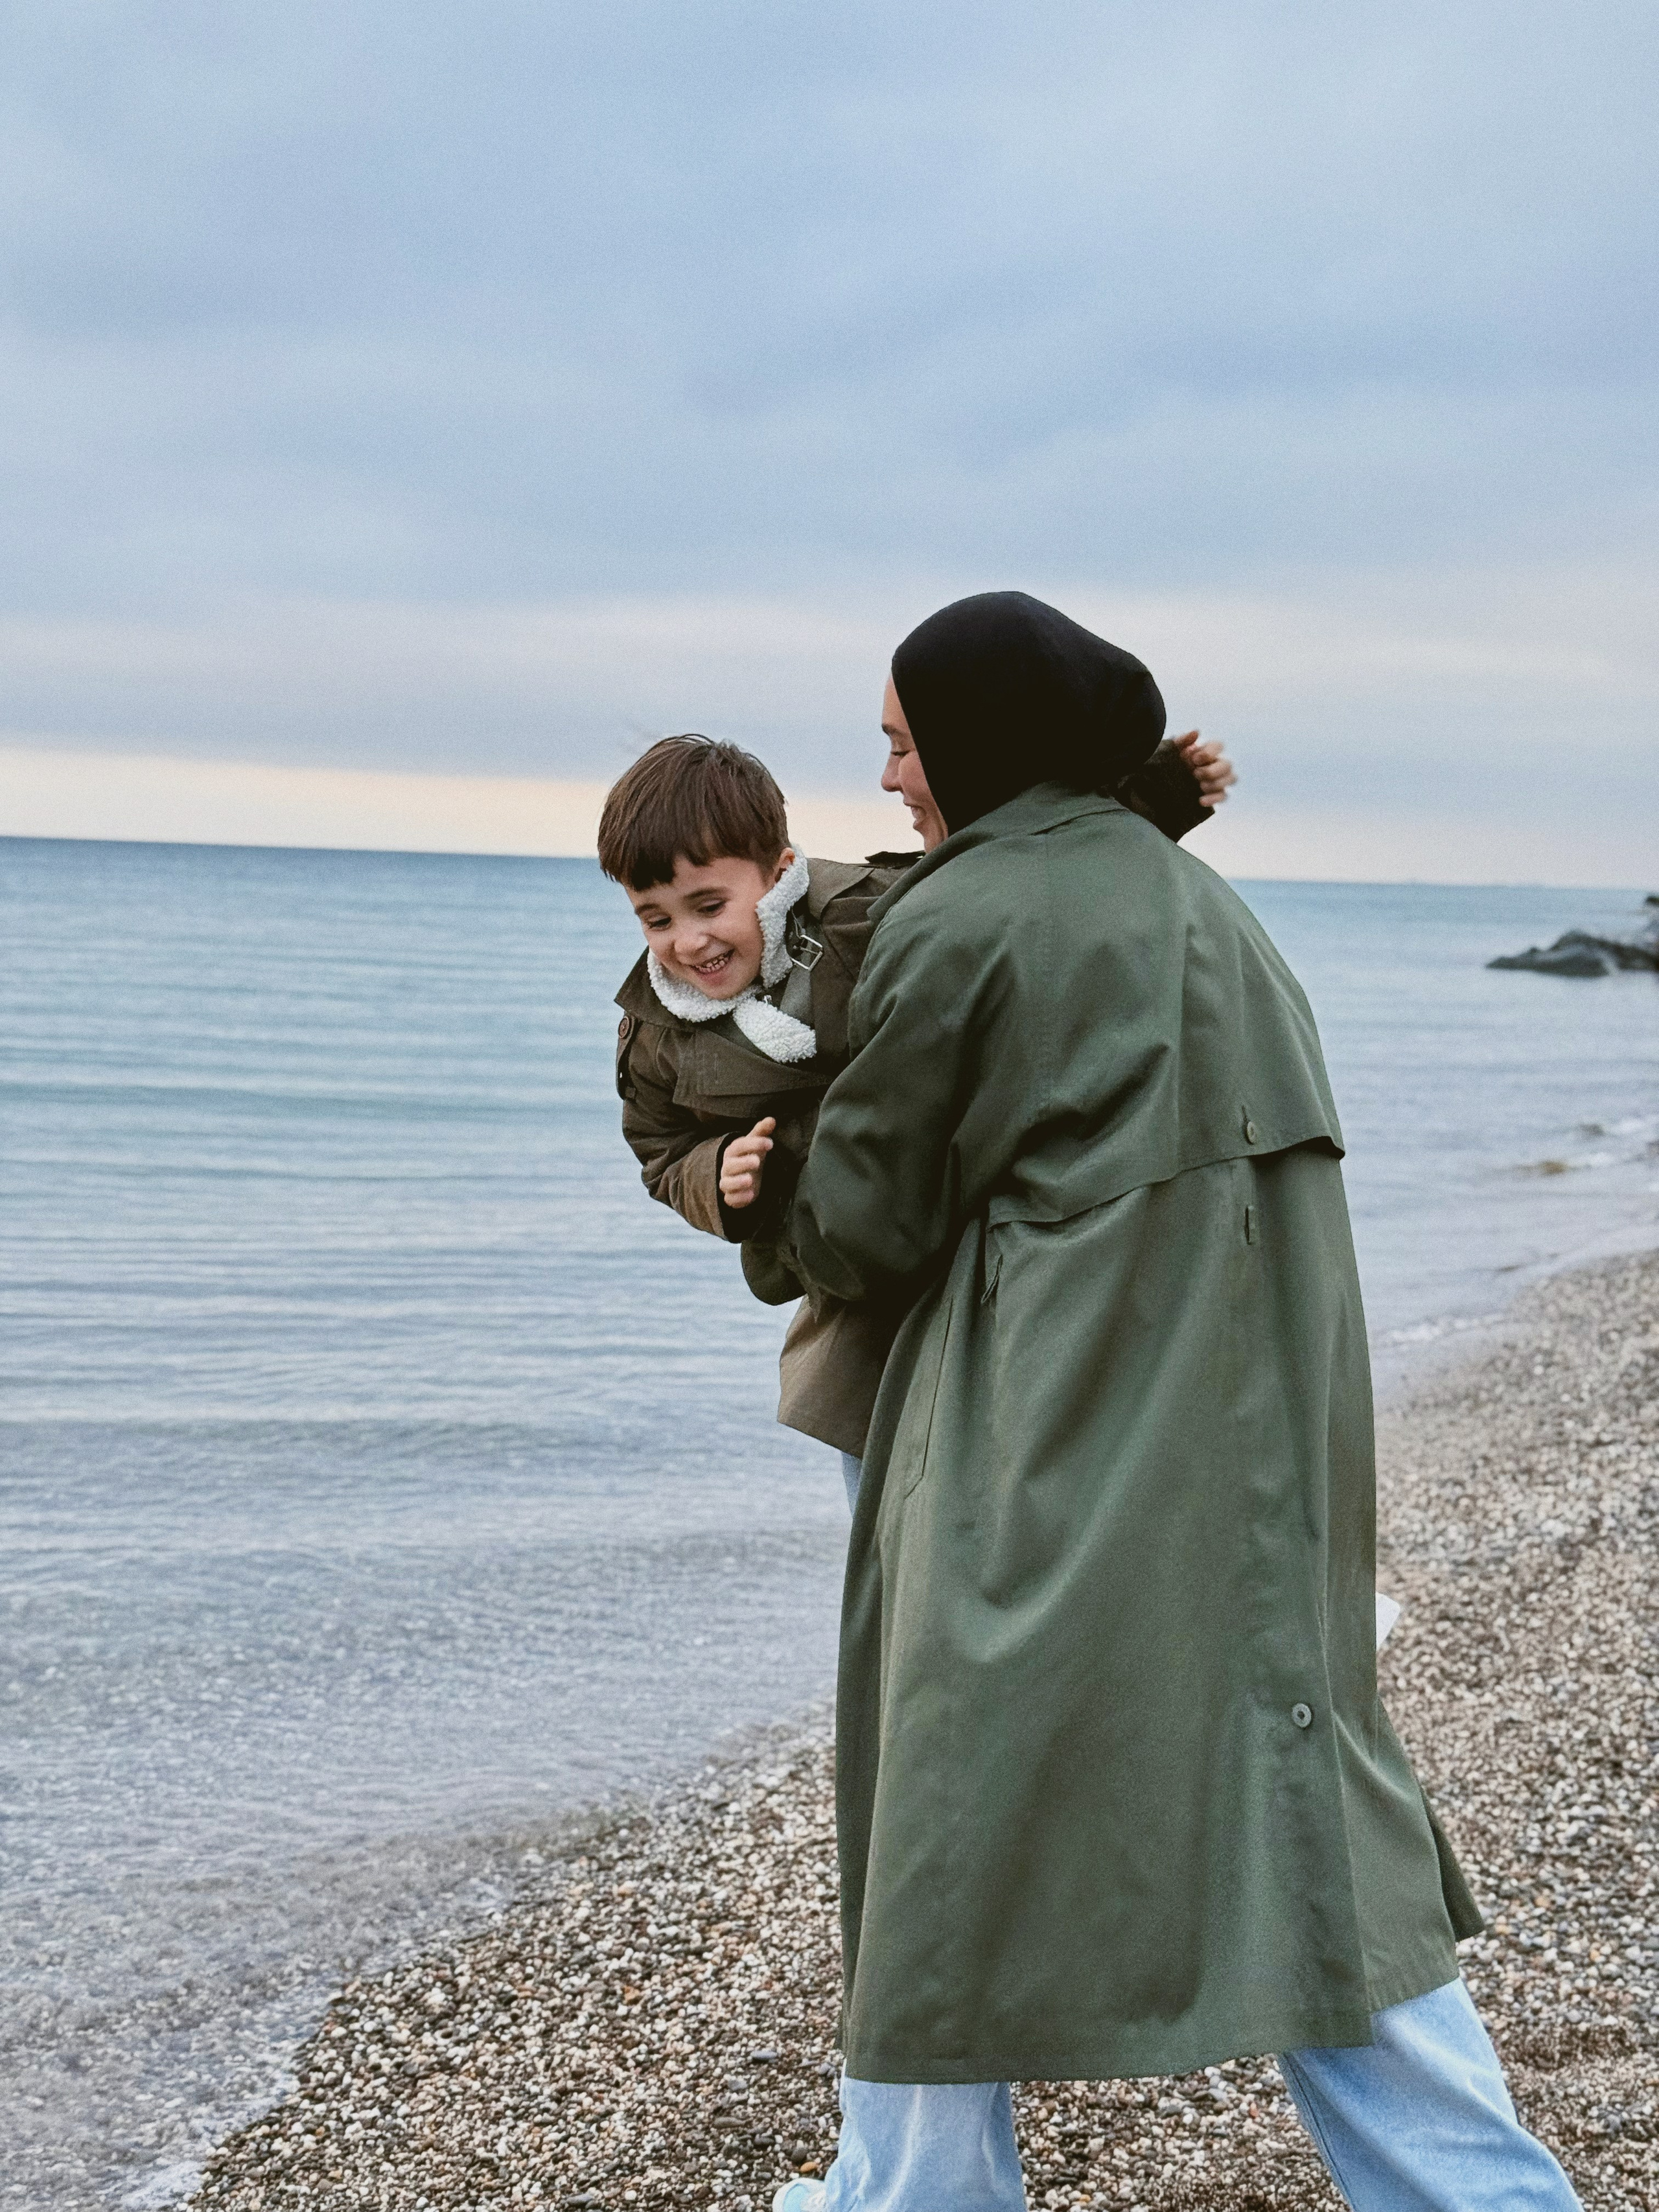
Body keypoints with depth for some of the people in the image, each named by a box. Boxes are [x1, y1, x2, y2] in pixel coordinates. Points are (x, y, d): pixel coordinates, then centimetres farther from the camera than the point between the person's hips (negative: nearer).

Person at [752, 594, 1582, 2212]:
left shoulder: (954, 924, -9)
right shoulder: (1191, 895, 14)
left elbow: (864, 1213, -1)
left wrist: (790, 1243, 20)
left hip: (1058, 1429, -7)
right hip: (1249, 1423, 7)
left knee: (967, 1781, 7)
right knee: (1278, 1779, 12)